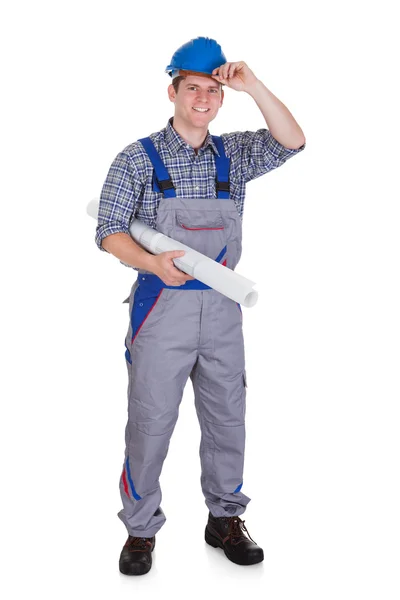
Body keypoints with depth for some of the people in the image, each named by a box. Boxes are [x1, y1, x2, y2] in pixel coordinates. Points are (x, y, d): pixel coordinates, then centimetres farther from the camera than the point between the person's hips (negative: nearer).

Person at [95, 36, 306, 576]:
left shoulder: (233, 155, 7)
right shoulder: (139, 158, -3)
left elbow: (292, 143, -4)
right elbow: (109, 231, -5)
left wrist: (254, 87, -14)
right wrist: (153, 263, -24)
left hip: (222, 308, 4)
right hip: (162, 306, -3)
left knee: (227, 417, 11)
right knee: (150, 420, 2)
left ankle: (225, 520, 28)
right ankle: (141, 529, 19)